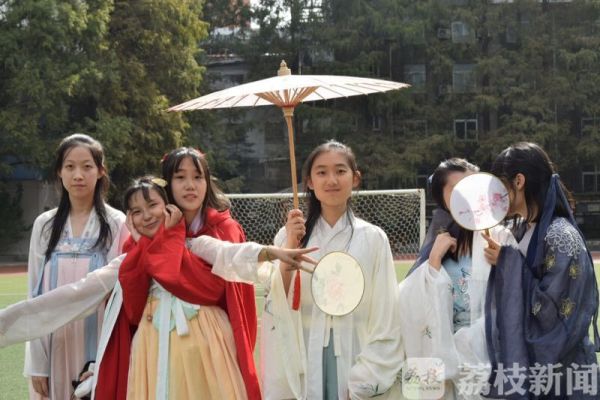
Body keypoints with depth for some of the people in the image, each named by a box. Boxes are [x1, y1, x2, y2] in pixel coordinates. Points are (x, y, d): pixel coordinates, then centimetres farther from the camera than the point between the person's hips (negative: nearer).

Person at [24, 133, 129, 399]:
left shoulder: (117, 224, -4)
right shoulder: (45, 225, 5)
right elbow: (35, 293, 6)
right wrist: (36, 362, 2)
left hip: (101, 348, -2)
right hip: (56, 348, 3)